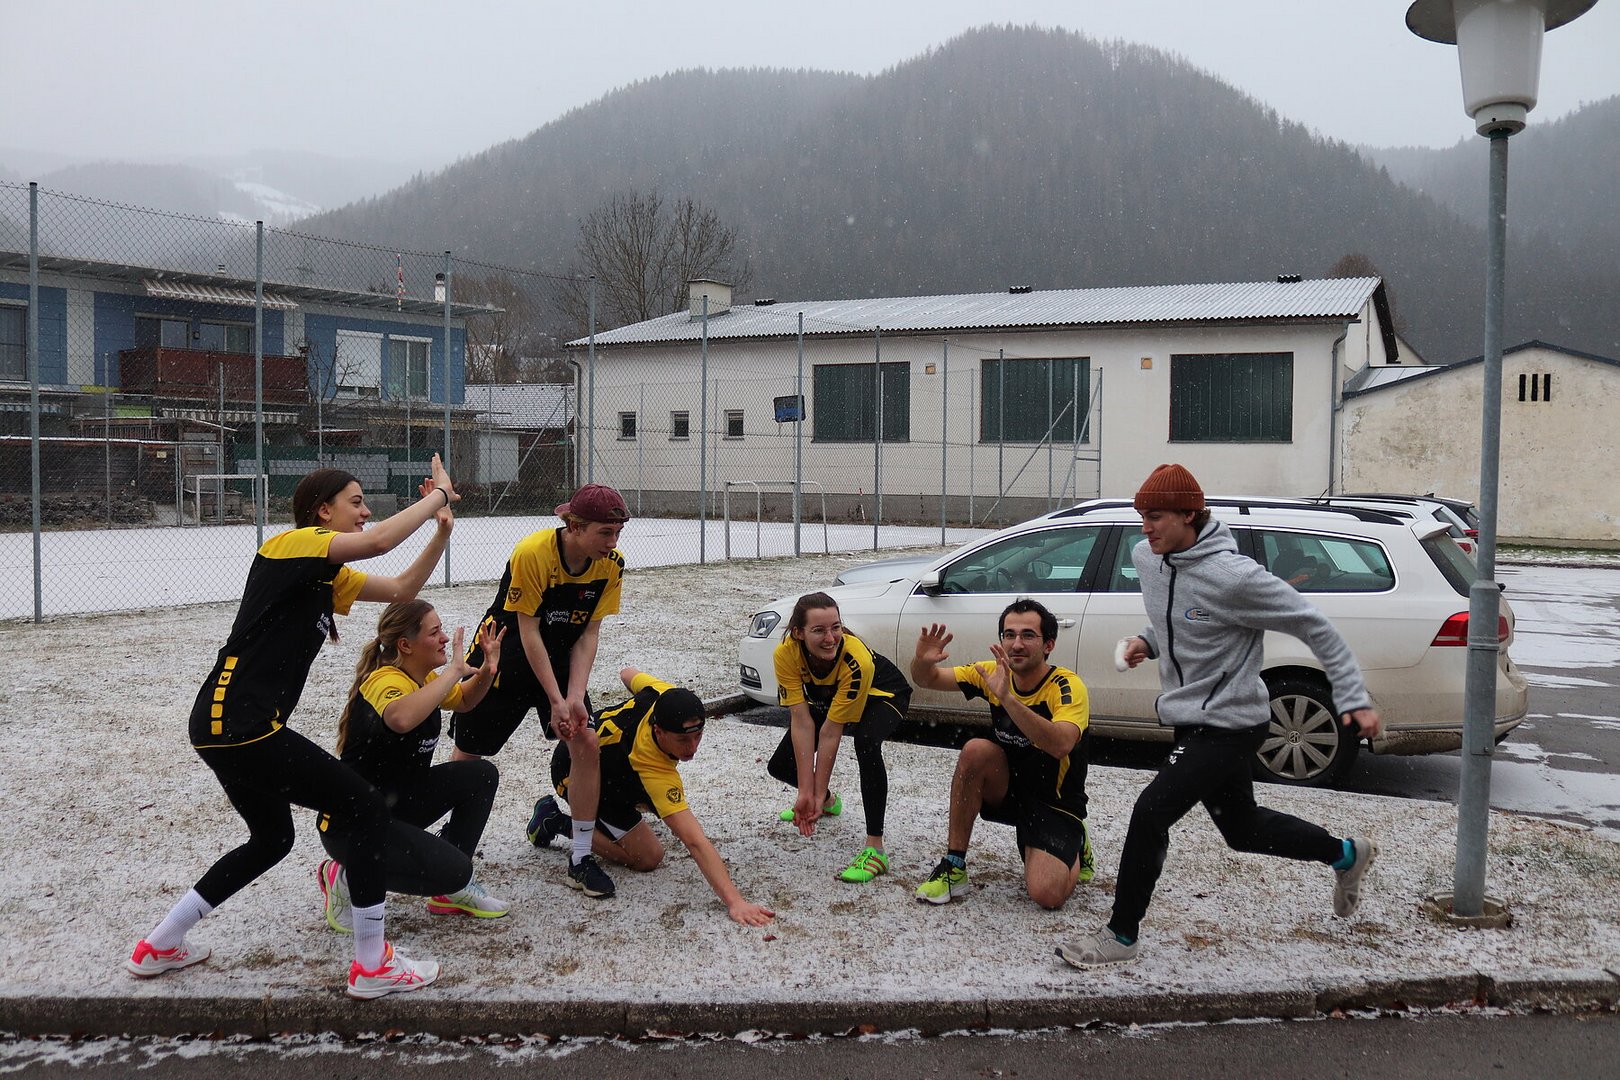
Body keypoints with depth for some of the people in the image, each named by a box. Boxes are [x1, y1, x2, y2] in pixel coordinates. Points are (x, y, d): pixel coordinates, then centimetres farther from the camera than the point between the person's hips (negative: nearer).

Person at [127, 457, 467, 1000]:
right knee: (369, 810, -5)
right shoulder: (292, 544, -9)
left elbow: (402, 588, 16)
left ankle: (158, 946, 37)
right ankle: (372, 966, 2)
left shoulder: (328, 577, 18)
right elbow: (379, 541, -25)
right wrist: (439, 493, -13)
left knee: (271, 840, 27)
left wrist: (442, 530, 5)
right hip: (241, 725, -11)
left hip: (226, 726, 11)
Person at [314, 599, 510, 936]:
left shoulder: (424, 678, 3)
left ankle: (453, 890, 12)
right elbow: (401, 719, -51)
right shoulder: (385, 681, -25)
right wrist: (453, 670, -37)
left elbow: (464, 701, 23)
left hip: (399, 803, 9)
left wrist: (486, 670, 1)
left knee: (482, 777, 1)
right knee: (454, 870, -22)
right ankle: (346, 877, 0)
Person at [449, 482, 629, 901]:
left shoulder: (611, 565, -15)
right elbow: (528, 632, -23)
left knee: (586, 742, -12)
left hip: (560, 658, 4)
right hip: (503, 655, -3)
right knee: (467, 754, 7)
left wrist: (575, 696, -20)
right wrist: (555, 700, -21)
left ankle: (581, 859, -1)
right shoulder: (531, 553, -30)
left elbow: (589, 634, -10)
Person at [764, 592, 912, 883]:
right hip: (826, 698, 5)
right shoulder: (786, 654, -32)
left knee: (866, 744, -36)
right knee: (780, 767, 0)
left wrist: (816, 794, -29)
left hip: (883, 695, -5)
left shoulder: (857, 661, -41)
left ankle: (875, 849, -29)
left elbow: (831, 732, -35)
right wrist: (806, 793, -32)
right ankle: (829, 801, 34)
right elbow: (802, 722, -31)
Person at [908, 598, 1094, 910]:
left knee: (1047, 895, -25)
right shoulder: (994, 673, -8)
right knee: (976, 750, -27)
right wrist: (923, 661, -28)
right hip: (1006, 789, 4)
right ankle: (954, 866, -16)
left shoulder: (1067, 686, -23)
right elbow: (927, 680, -4)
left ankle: (1074, 849, 12)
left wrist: (1007, 697, -50)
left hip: (1056, 804, -4)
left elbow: (1061, 745, -41)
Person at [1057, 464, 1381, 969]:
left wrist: (1354, 700, -17)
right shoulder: (1146, 558, -1)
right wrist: (1147, 641, -1)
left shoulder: (1232, 576, -24)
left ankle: (1121, 935, 0)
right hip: (1190, 721, 9)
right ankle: (1346, 854, 48)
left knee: (1149, 814, -16)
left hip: (1229, 724, -9)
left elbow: (1315, 627, -15)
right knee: (1241, 827, 24)